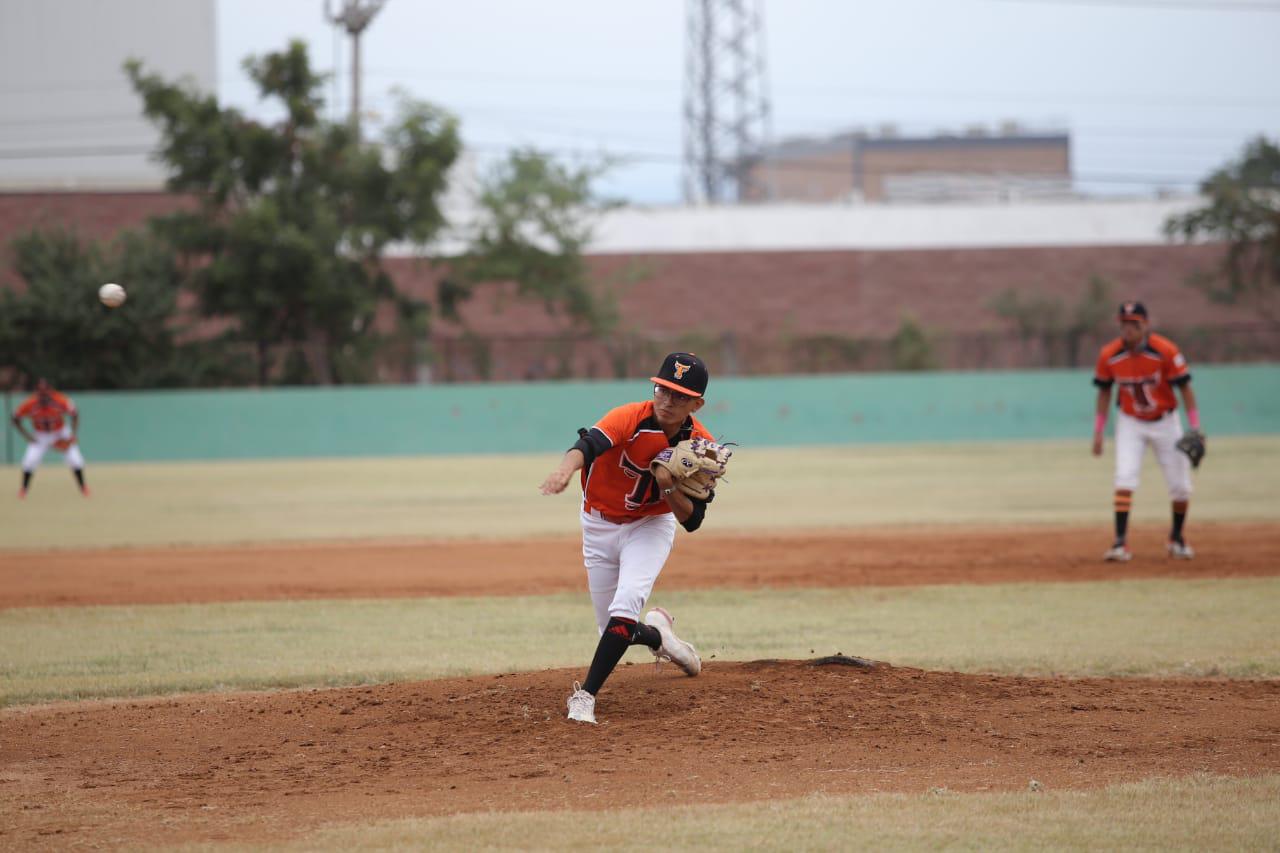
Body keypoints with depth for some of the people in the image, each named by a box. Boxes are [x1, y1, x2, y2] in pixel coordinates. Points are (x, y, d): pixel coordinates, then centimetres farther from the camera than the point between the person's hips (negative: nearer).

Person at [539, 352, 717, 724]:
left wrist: (669, 487, -33)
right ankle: (657, 633, 40)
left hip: (651, 526, 0)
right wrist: (565, 470, -69)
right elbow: (589, 444, -47)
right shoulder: (631, 419, -26)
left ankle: (586, 695, -22)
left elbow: (692, 520, -13)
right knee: (613, 630, 4)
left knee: (626, 605, -26)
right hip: (600, 525, 0)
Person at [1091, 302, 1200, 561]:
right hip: (1130, 423, 1)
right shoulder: (1109, 355, -13)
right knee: (1125, 477, -18)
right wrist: (1098, 431, 1)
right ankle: (1120, 543, -20)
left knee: (1180, 485, 2)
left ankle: (1177, 538, 26)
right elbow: (1104, 391, 2)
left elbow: (1184, 387, -15)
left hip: (1164, 422, -1)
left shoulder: (1165, 350, -21)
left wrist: (1195, 429, -20)